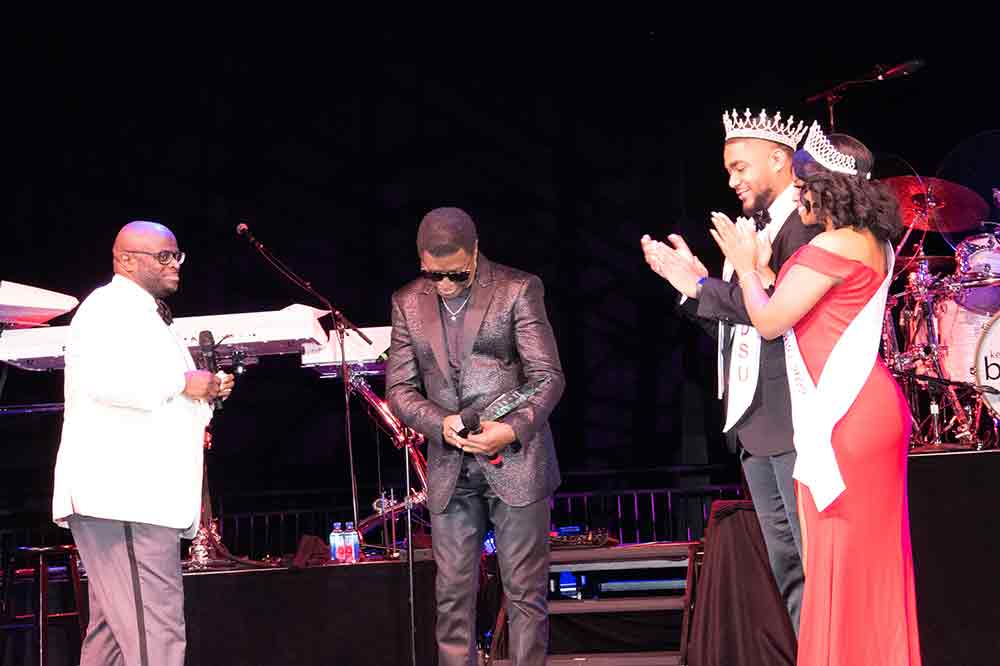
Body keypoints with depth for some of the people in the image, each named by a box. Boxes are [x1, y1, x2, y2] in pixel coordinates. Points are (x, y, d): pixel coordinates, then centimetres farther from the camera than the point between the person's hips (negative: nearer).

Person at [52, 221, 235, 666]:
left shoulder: (143, 314, 26)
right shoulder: (111, 307, -7)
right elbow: (103, 379, -24)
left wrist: (205, 394, 15)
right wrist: (182, 382, -15)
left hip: (138, 497, 11)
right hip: (122, 498, -11)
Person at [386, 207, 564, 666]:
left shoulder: (519, 290, -2)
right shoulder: (407, 303, 9)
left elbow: (548, 377, -3)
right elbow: (400, 388, 8)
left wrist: (513, 429, -18)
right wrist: (440, 423, -11)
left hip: (514, 461, -3)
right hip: (449, 469, 3)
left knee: (525, 591, -1)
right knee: (453, 594, 4)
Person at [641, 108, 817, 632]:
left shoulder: (807, 223, -10)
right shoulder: (755, 228, 19)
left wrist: (703, 286, -13)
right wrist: (697, 284, 3)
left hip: (795, 423, -10)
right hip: (753, 422, 10)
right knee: (786, 568, 12)